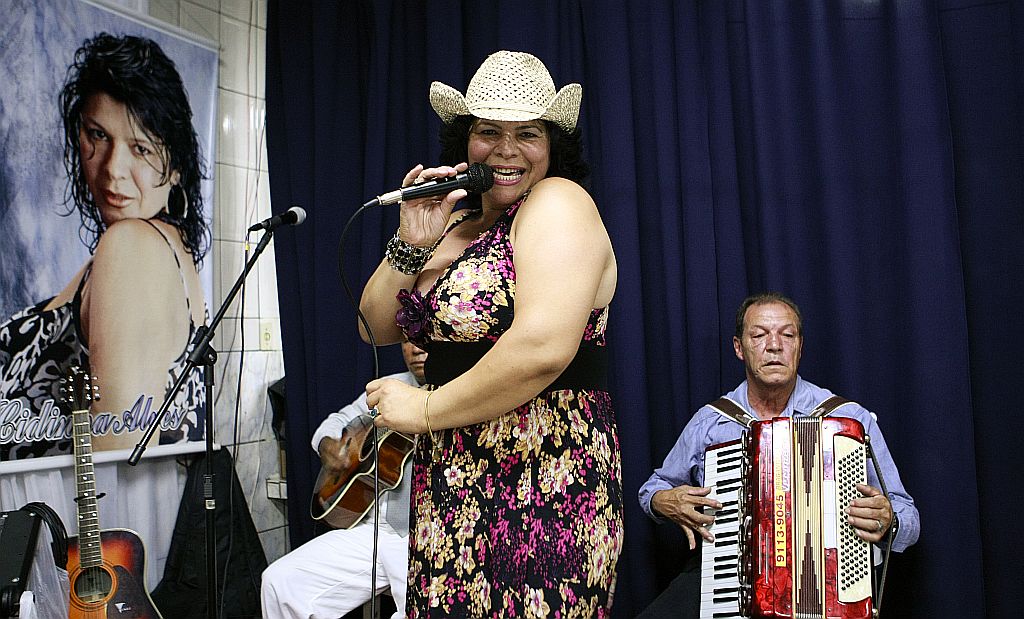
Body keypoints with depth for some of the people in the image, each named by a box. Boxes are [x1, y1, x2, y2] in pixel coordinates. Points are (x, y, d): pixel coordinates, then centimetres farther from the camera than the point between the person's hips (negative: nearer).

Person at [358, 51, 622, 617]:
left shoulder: (557, 202, -12)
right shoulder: (459, 222, 12)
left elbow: (542, 350, -26)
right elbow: (378, 327, 9)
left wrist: (425, 410, -14)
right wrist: (413, 244, -7)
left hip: (538, 497, -7)